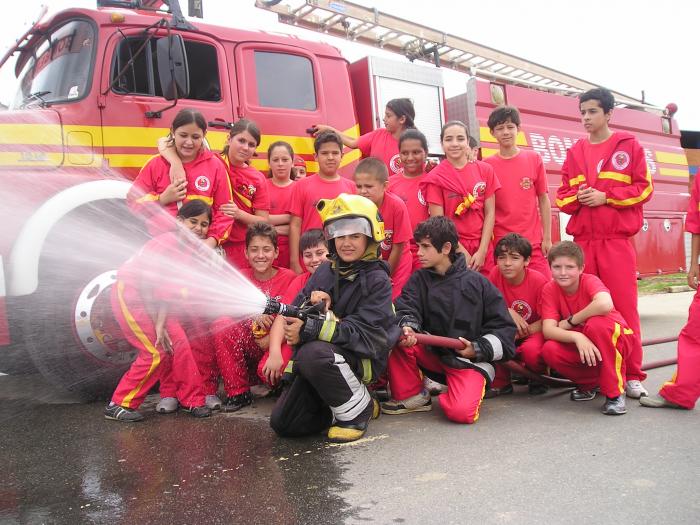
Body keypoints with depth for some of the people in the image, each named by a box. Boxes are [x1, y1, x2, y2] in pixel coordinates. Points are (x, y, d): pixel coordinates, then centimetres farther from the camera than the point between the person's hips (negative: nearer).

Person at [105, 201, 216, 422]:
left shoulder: (193, 250, -1)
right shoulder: (168, 242, -23)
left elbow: (170, 287, -3)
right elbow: (147, 281, -22)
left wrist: (161, 323, -13)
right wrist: (158, 325, -18)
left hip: (151, 298, 7)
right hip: (129, 294, -7)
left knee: (179, 343, 0)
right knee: (156, 353, -9)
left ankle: (192, 399, 11)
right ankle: (118, 405, 5)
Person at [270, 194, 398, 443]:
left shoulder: (377, 280, -11)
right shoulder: (325, 271, 6)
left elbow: (360, 332, -22)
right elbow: (295, 317, 3)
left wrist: (309, 329, -29)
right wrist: (311, 304, -20)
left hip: (361, 359, -6)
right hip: (318, 365, 6)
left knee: (314, 353, -36)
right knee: (283, 422, -3)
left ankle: (359, 408, -10)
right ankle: (340, 405, 18)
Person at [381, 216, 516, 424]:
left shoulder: (476, 283, -3)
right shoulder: (419, 279, 6)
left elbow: (504, 328, -3)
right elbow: (406, 309, -11)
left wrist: (478, 349, -16)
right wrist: (407, 326, -34)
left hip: (470, 359, -3)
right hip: (432, 352, 4)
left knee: (461, 412, -30)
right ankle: (411, 396, -5)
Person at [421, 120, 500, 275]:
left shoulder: (484, 170, 6)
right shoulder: (435, 177, -2)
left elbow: (490, 212, 3)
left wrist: (482, 251, -5)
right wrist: (463, 253, -9)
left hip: (483, 251, 2)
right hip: (451, 250, -2)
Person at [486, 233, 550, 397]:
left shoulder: (538, 280, -18)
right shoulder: (496, 274, -10)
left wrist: (520, 333, -23)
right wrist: (509, 312, -23)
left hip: (534, 332, -3)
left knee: (531, 350, -36)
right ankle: (501, 382, -6)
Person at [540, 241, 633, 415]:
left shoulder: (590, 281, -20)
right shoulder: (550, 289, -10)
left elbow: (605, 305, -44)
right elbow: (548, 329, -21)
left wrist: (570, 321, -30)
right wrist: (577, 337, -40)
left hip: (616, 340, -4)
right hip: (578, 344, 4)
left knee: (596, 323, -36)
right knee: (550, 350, -26)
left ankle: (615, 393, -20)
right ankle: (590, 383, 5)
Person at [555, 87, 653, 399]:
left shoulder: (629, 146, 6)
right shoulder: (575, 152, 15)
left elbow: (644, 187, 0)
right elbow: (562, 195, 14)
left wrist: (605, 196, -10)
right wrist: (578, 196, -7)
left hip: (617, 239, -3)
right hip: (582, 239, 3)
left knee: (624, 305, -4)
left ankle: (632, 375, 5)